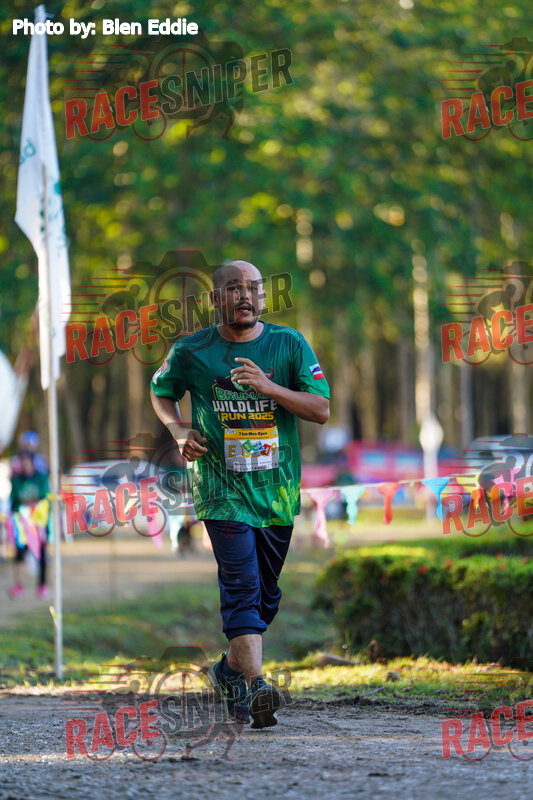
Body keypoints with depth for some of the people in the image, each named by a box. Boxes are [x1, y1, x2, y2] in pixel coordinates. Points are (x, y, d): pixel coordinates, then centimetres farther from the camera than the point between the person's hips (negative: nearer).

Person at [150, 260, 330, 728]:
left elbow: (322, 410, -4)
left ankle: (231, 669, 36)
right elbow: (161, 393, 18)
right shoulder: (190, 352, 0)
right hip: (221, 486, -3)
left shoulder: (289, 345, 2)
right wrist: (180, 431, -1)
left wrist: (268, 386, -18)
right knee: (241, 587, -18)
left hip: (278, 490, 3)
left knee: (265, 594, 13)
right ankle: (256, 687, -27)